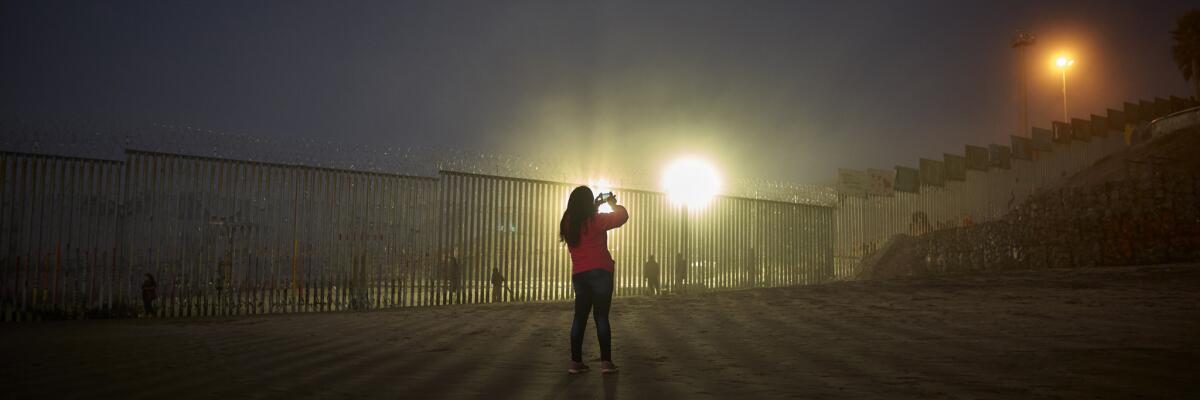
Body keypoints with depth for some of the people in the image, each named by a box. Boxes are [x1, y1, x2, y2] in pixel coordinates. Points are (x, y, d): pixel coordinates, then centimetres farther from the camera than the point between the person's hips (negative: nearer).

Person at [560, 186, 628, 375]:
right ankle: (606, 361, -4)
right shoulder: (595, 220, -10)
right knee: (601, 316, -3)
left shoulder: (568, 223, 7)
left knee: (580, 317, 9)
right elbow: (623, 215, -7)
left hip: (578, 275, 5)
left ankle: (575, 361, 8)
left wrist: (596, 207, 24)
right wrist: (612, 203, 10)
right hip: (600, 273, -5)